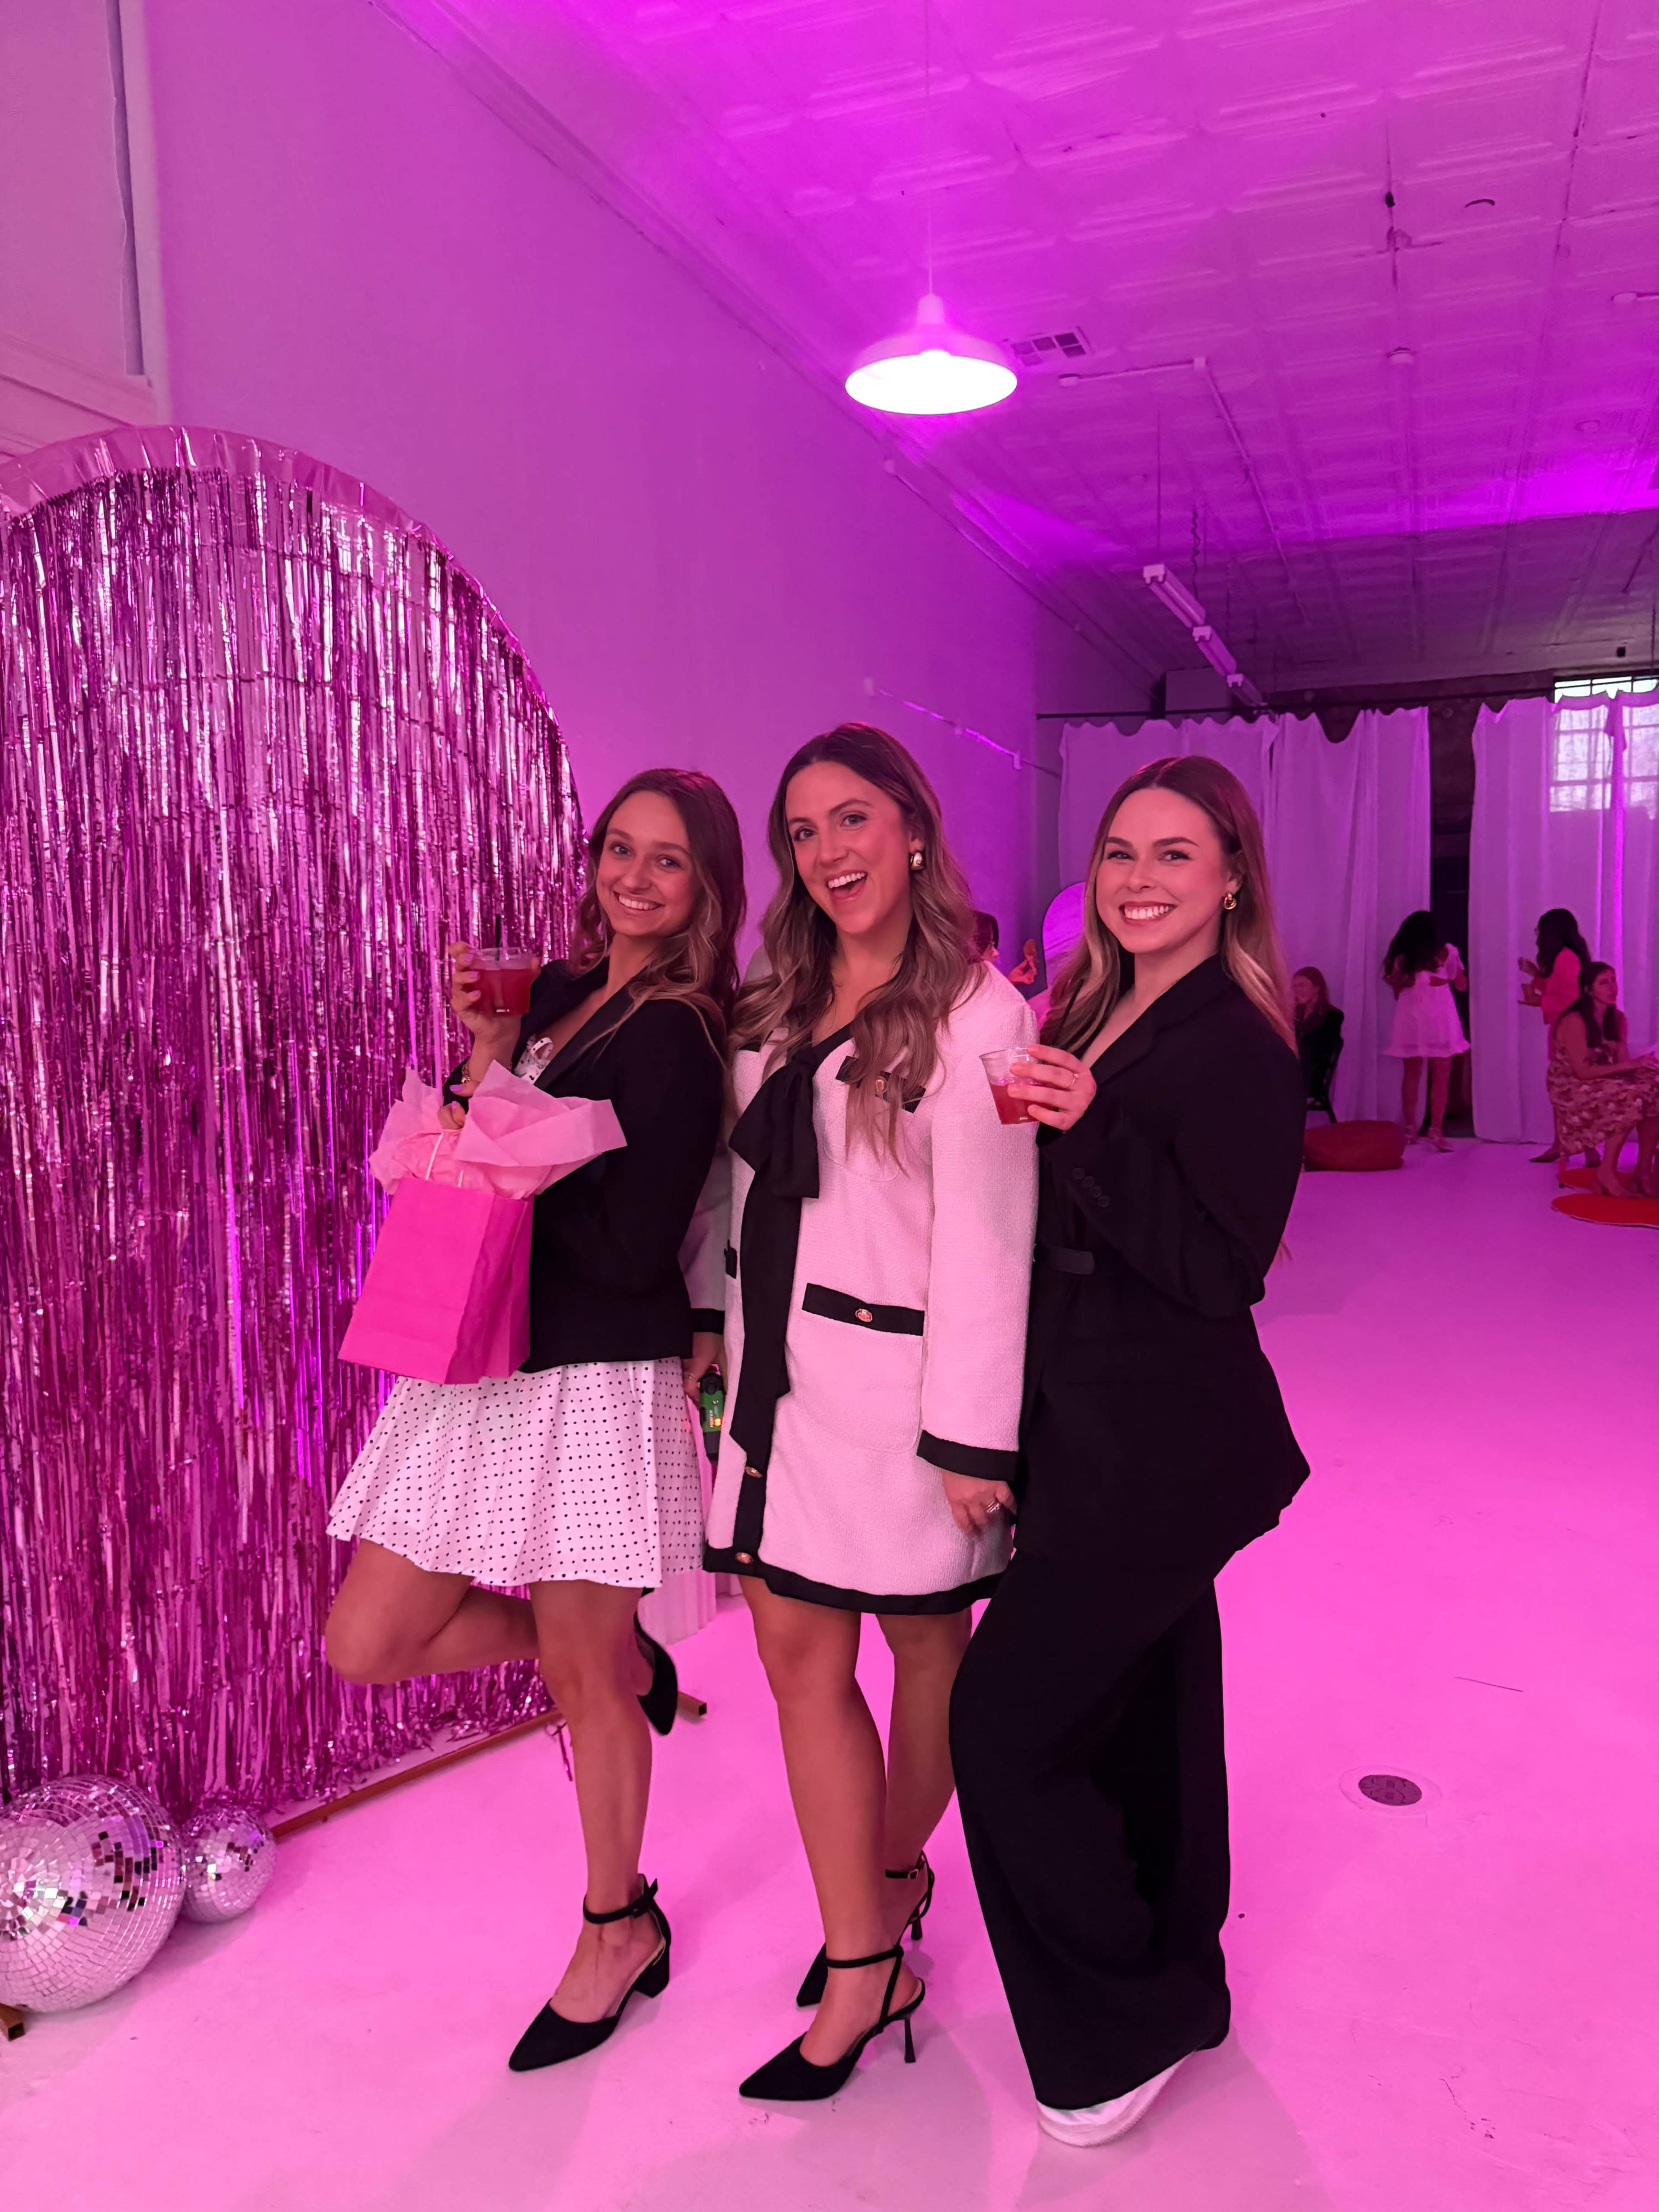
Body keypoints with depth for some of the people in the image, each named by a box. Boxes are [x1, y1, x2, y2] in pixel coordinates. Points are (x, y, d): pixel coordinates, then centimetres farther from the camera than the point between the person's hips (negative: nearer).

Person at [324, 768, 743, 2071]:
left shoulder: (678, 1036, -13)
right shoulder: (558, 993, 10)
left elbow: (634, 1248, -20)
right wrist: (480, 1045, -4)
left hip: (599, 1383, -7)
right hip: (483, 1372, 8)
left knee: (584, 1676, 8)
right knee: (368, 1644, 8)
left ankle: (620, 1925, 33)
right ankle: (625, 1653, 29)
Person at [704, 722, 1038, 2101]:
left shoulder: (976, 1014, -11)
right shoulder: (779, 1012, 12)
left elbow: (986, 1239, -14)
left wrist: (972, 1431, -15)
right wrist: (731, 1347, 14)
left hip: (902, 1382, -7)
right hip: (784, 1373, 7)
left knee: (926, 1640, 10)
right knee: (799, 1653, 10)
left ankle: (896, 1870, 33)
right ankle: (864, 1965, 26)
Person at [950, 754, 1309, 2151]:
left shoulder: (1239, 1049, -16)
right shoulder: (1089, 1019, 8)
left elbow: (1225, 1269, -22)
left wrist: (1094, 1128, -28)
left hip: (1156, 1453, -8)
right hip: (1096, 1432, 8)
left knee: (1007, 1718, -3)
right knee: (1141, 1713, 21)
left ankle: (1125, 2028, 19)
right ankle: (1177, 1984, 42)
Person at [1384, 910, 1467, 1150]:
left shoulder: (1400, 957, 3)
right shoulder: (1446, 953, 0)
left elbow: (1397, 992, 7)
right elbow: (1462, 985, 9)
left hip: (1410, 1021, 2)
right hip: (1439, 1022, -2)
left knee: (1411, 1076, 10)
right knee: (1440, 1078, 1)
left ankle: (1410, 1130, 12)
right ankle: (1436, 1130, -5)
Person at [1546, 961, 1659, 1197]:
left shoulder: (1617, 1019, 7)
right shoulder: (1574, 1022, -18)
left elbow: (1621, 1064, 1)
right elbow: (1583, 1071, -23)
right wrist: (1630, 1066, -26)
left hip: (1603, 1086, 7)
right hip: (1572, 1091, -7)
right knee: (1628, 1098, -31)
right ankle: (1607, 1173, -22)